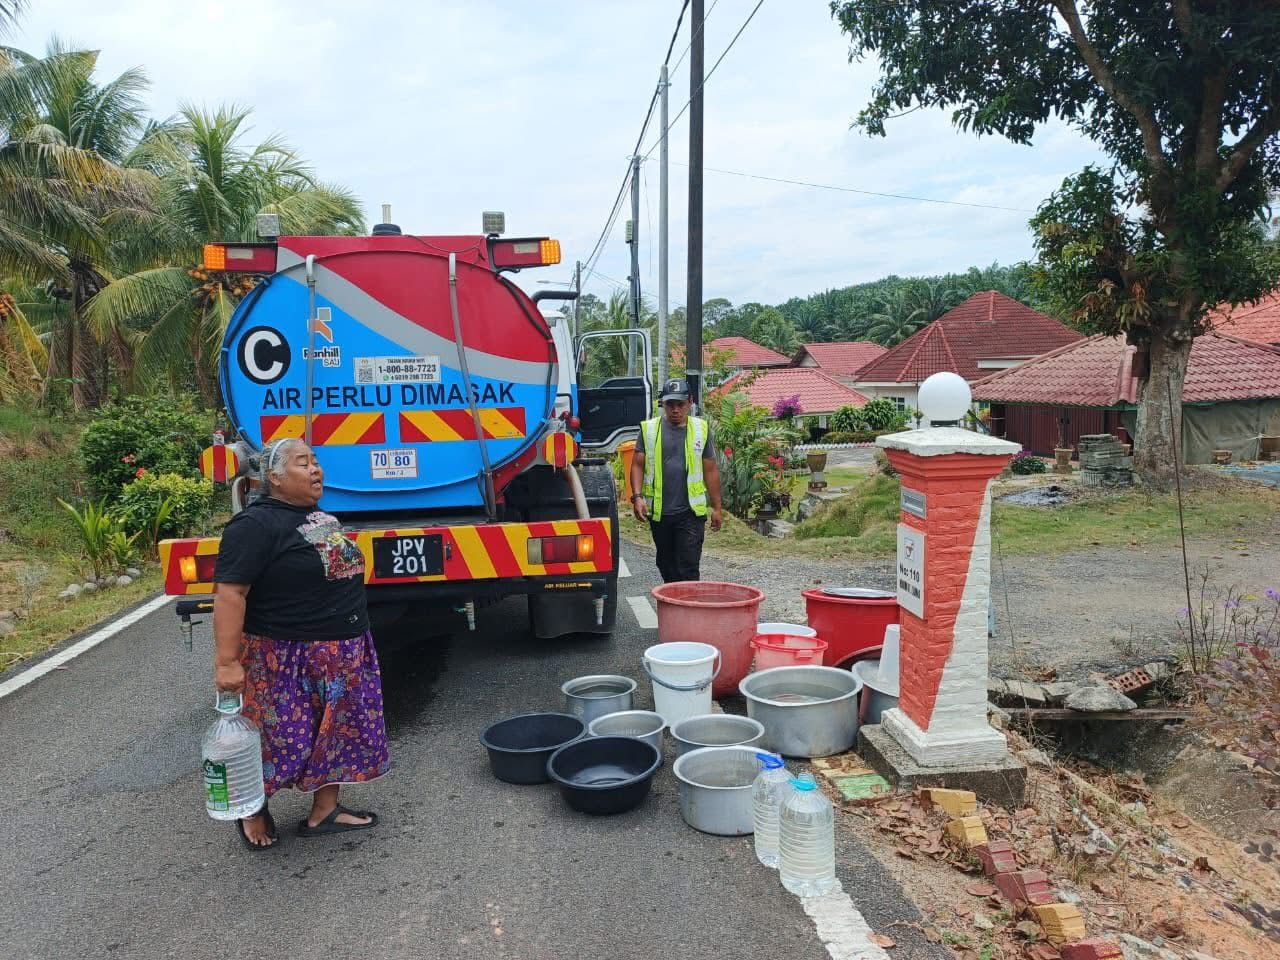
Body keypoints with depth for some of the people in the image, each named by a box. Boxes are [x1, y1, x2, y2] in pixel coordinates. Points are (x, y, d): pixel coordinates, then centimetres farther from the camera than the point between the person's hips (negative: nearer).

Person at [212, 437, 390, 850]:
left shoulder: (319, 517, 12)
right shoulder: (256, 525, -16)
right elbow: (230, 593, -21)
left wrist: (351, 641, 25)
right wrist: (227, 661, -25)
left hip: (342, 654, 8)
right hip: (286, 659, -8)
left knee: (338, 732, 12)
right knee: (284, 739, 2)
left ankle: (324, 812, 24)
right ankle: (253, 810, 26)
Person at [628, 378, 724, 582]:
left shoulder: (701, 429, 6)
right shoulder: (649, 429, 5)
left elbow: (710, 471, 8)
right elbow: (637, 465, 4)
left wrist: (716, 508, 8)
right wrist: (637, 497, -11)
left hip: (691, 511, -2)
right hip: (659, 511, 2)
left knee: (688, 568, -8)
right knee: (666, 566, 15)